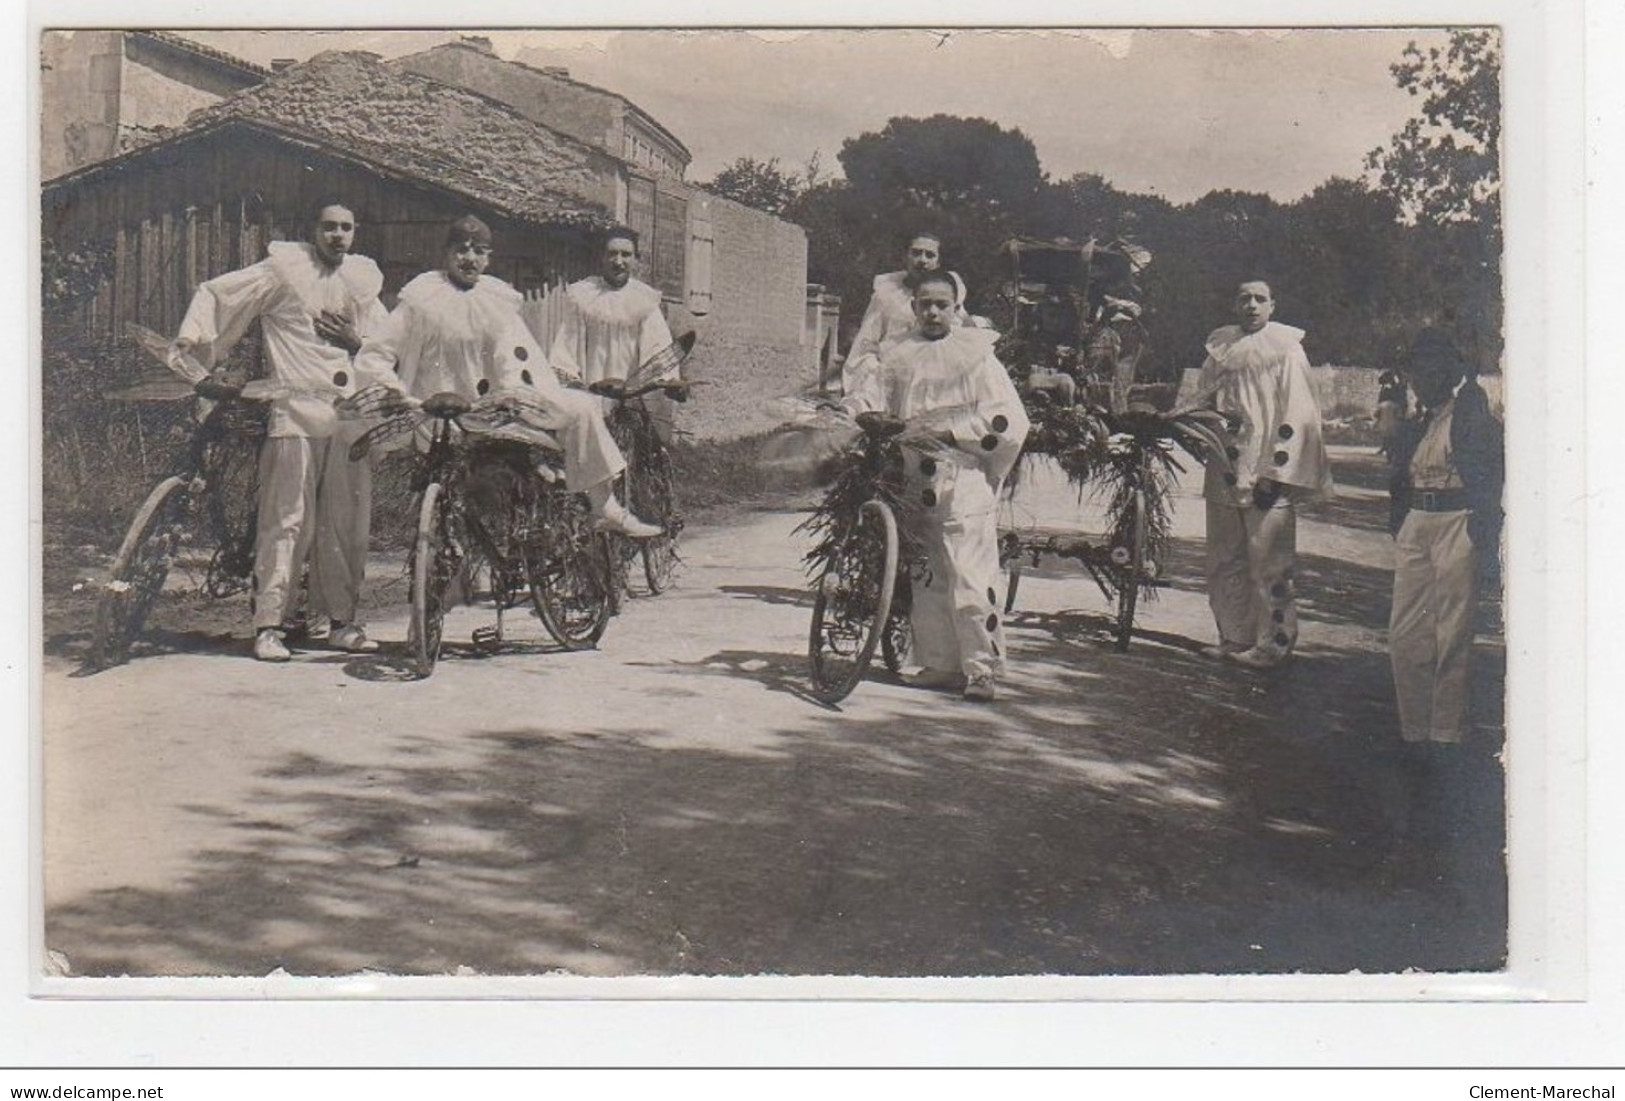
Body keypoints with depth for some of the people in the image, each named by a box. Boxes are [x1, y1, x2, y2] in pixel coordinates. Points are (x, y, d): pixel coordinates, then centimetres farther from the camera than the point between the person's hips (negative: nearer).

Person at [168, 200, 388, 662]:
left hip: (350, 415, 5)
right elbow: (215, 294, 5)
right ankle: (269, 625, -5)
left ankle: (342, 620, 16)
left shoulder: (363, 280, 18)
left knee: (348, 521, 6)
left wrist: (355, 340, 3)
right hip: (296, 411, -5)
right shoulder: (283, 270, 2)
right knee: (287, 521, -8)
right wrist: (191, 347, -6)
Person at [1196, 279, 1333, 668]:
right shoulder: (1220, 349, 13)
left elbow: (1298, 416, -7)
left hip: (1265, 475, -5)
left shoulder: (1286, 351, -1)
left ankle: (1271, 643, 2)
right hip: (1224, 471, 6)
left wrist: (1276, 473, -14)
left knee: (1268, 561, -6)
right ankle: (1235, 637, 19)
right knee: (1224, 560, 9)